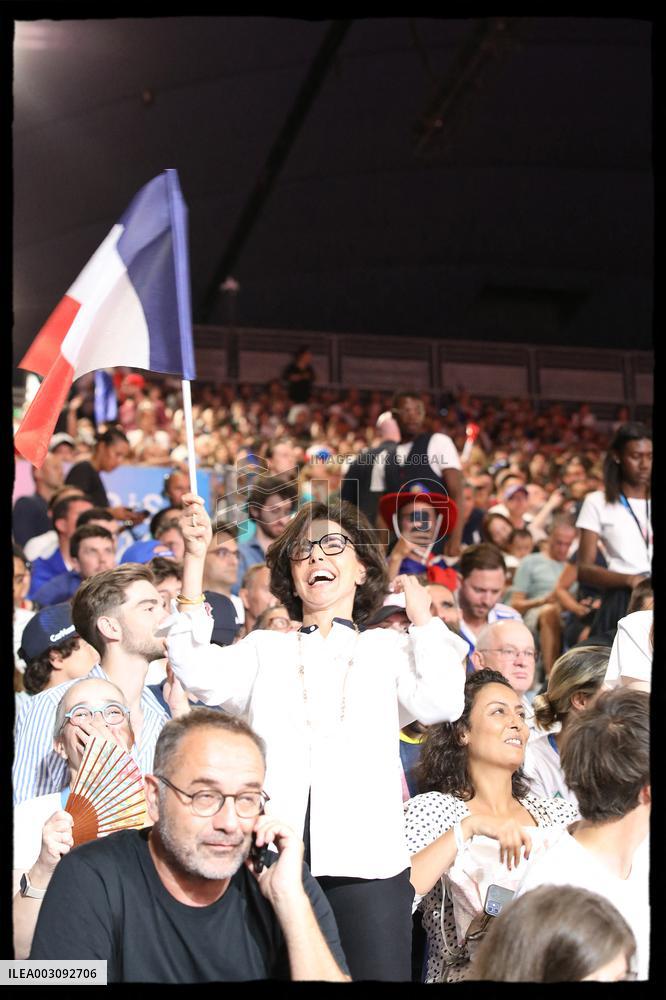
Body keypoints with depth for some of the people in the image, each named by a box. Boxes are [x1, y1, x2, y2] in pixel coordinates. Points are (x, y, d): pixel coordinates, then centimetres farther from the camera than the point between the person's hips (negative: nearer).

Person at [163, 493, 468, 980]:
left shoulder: (389, 650, 13)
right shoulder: (264, 649, 16)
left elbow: (441, 702, -3)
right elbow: (200, 674, -2)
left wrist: (423, 619, 8)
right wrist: (195, 559, -5)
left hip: (367, 864, -1)